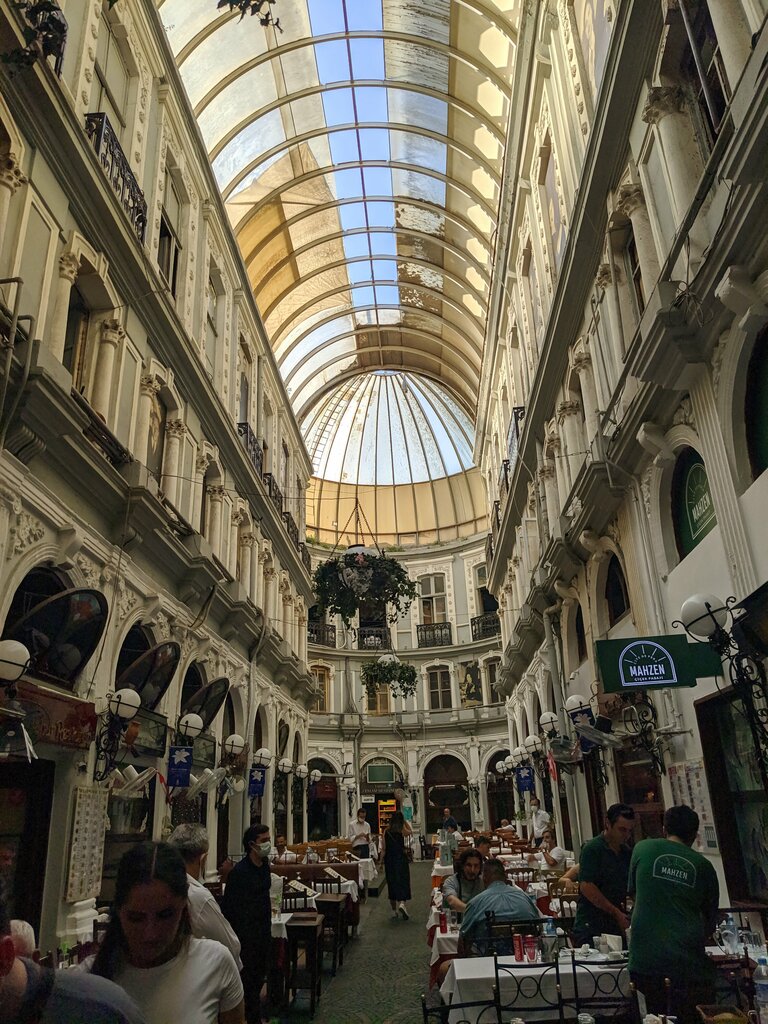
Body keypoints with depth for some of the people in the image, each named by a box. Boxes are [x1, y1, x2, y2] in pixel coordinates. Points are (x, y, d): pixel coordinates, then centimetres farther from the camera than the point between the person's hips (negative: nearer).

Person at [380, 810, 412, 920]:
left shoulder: (386, 832, -3)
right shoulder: (402, 831, -8)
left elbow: (383, 849, -1)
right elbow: (410, 831, 16)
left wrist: (380, 861, 7)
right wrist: (404, 820, 12)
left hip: (389, 860, 3)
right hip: (401, 858, -3)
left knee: (391, 883, 13)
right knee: (403, 882, 4)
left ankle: (394, 911, 22)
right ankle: (402, 903, -21)